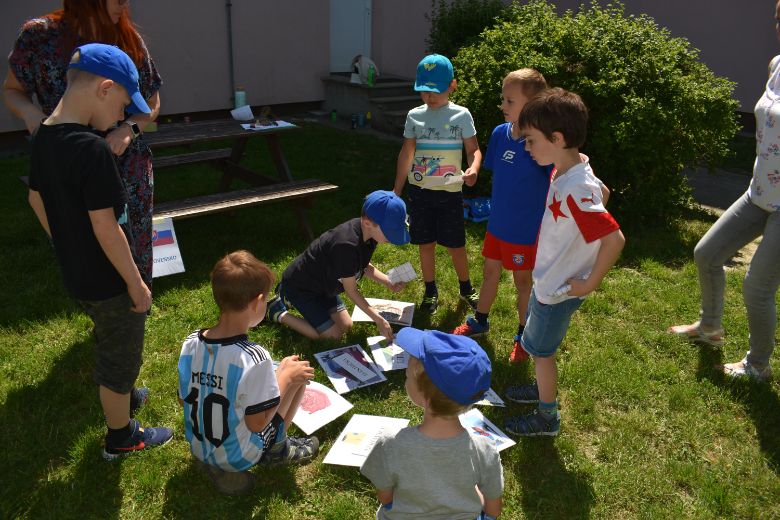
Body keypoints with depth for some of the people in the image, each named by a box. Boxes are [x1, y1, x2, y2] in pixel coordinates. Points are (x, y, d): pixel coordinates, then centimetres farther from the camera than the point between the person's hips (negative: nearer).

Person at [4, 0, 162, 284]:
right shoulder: (39, 36, -5)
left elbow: (152, 104, 6)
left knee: (135, 249, 4)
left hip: (129, 167, 1)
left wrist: (129, 129, -14)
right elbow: (12, 90, 8)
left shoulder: (129, 40, -1)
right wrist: (29, 111, -15)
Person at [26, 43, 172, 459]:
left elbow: (36, 200, 11)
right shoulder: (92, 149, -28)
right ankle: (121, 437, 31)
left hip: (75, 274, 8)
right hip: (108, 283, -8)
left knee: (109, 342, 31)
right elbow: (105, 227, -26)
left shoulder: (42, 138, -1)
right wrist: (136, 282, -16)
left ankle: (118, 395, 54)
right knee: (120, 358, 12)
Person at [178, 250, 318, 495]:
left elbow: (184, 400, 0)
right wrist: (285, 378, -12)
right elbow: (257, 423, -23)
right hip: (240, 456, -5)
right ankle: (277, 450, 16)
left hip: (198, 448, 6)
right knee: (298, 376, 3)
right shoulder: (255, 358, -31)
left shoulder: (190, 344, -14)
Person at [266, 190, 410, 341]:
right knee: (333, 335, -7)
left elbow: (364, 266, 5)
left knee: (346, 326, 10)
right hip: (299, 287, -8)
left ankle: (289, 300, 23)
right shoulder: (346, 245, -39)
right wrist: (378, 320, -19)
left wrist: (389, 282, -11)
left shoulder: (367, 233, -14)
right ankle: (279, 313, 8)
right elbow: (351, 291, -25)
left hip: (321, 283, 8)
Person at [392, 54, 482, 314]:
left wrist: (473, 168, -27)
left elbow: (473, 149, -3)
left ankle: (466, 287, 29)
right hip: (419, 190, 2)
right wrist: (397, 191, 6)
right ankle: (430, 291, 27)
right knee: (426, 243, 10)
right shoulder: (415, 116, 3)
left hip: (449, 191, -2)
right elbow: (406, 154, 6)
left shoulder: (461, 115, -4)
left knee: (456, 245, 5)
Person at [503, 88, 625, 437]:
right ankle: (543, 388, 49)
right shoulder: (565, 172, -4)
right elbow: (601, 191, 16)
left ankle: (547, 418, 29)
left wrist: (590, 283, -22)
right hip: (547, 280, 9)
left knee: (540, 350, 9)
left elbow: (614, 239, -34)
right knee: (536, 344, 26)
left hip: (559, 290, -9)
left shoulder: (575, 191, -33)